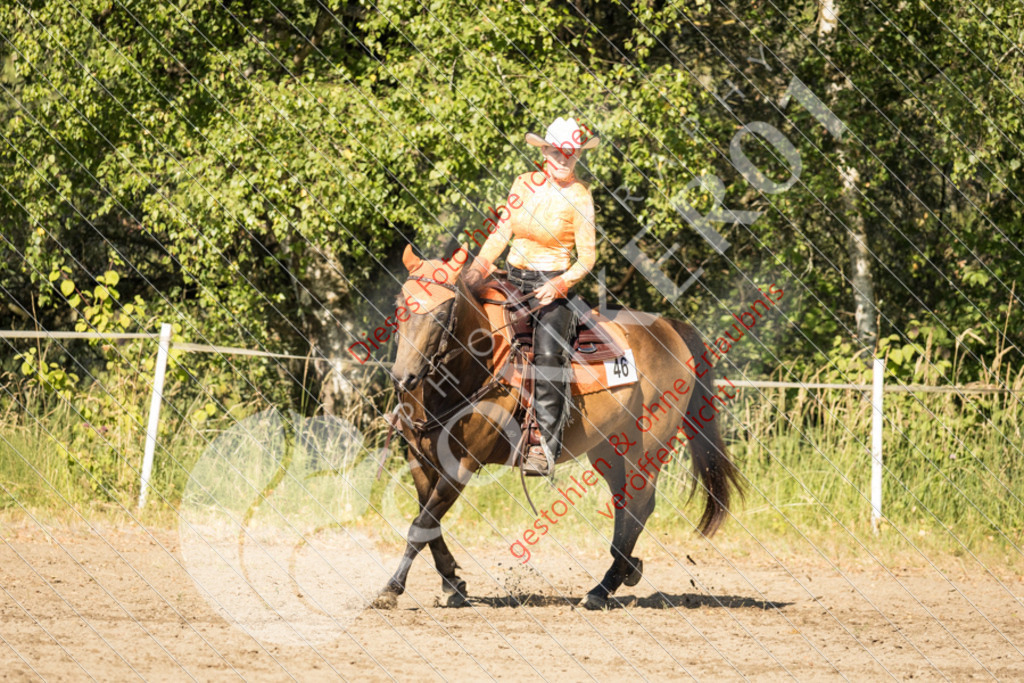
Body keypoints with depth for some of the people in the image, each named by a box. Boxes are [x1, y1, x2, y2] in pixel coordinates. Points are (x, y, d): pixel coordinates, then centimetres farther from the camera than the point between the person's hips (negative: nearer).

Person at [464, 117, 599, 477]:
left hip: (552, 285, -5)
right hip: (513, 281, 5)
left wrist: (560, 284, -21)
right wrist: (479, 267, -3)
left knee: (547, 353, -28)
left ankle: (547, 444, -31)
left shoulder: (579, 197, -5)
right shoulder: (524, 185, 6)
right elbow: (502, 232, 12)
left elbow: (587, 256, -4)